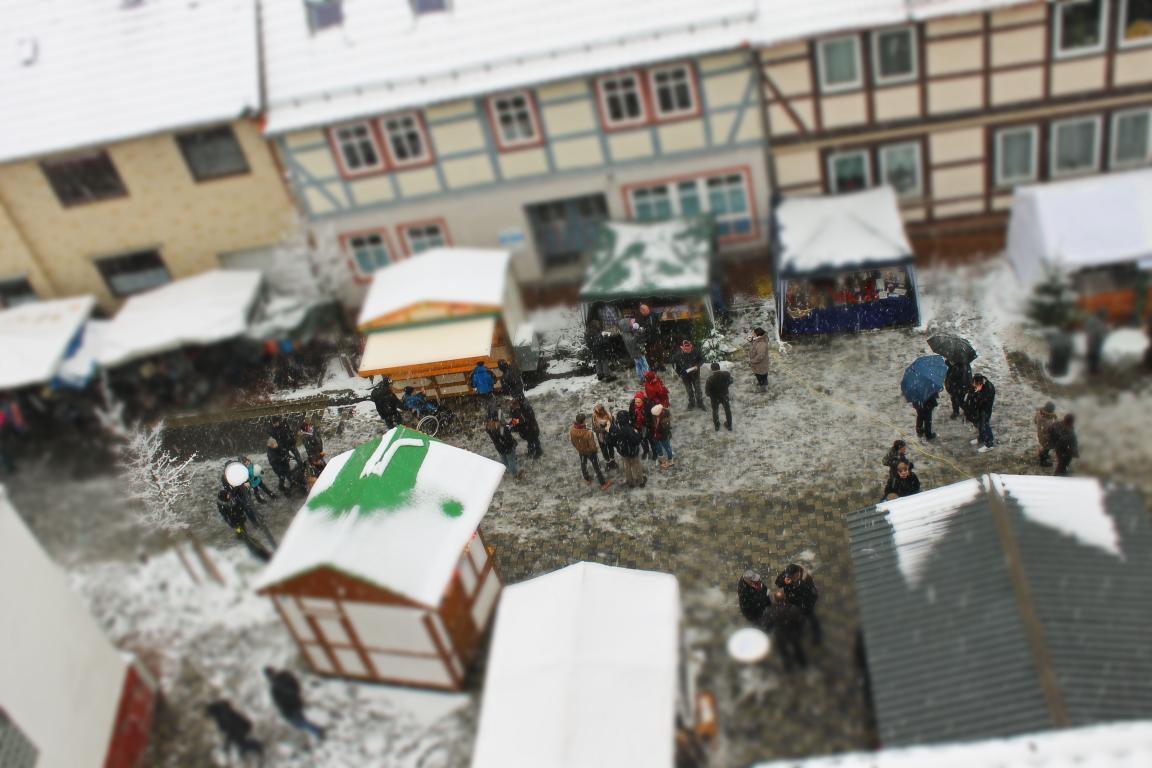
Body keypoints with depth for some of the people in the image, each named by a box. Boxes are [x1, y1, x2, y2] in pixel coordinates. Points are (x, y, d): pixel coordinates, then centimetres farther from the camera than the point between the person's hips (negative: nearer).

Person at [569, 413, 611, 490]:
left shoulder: (572, 430, -25)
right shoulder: (588, 433, -42)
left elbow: (573, 442, -6)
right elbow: (592, 445, -28)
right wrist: (596, 449, -4)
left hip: (580, 451, 5)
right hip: (590, 452, -5)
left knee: (583, 464, 30)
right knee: (596, 467, 15)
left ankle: (587, 479, 54)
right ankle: (603, 484, 31)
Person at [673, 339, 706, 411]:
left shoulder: (696, 352, -19)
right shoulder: (678, 355, -18)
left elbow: (702, 359, -4)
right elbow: (674, 364, -3)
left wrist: (697, 366, -22)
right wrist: (679, 374, -7)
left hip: (695, 373, -1)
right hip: (685, 375, 1)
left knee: (697, 389, 4)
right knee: (689, 390, 14)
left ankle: (700, 403, 18)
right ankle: (691, 403, 31)